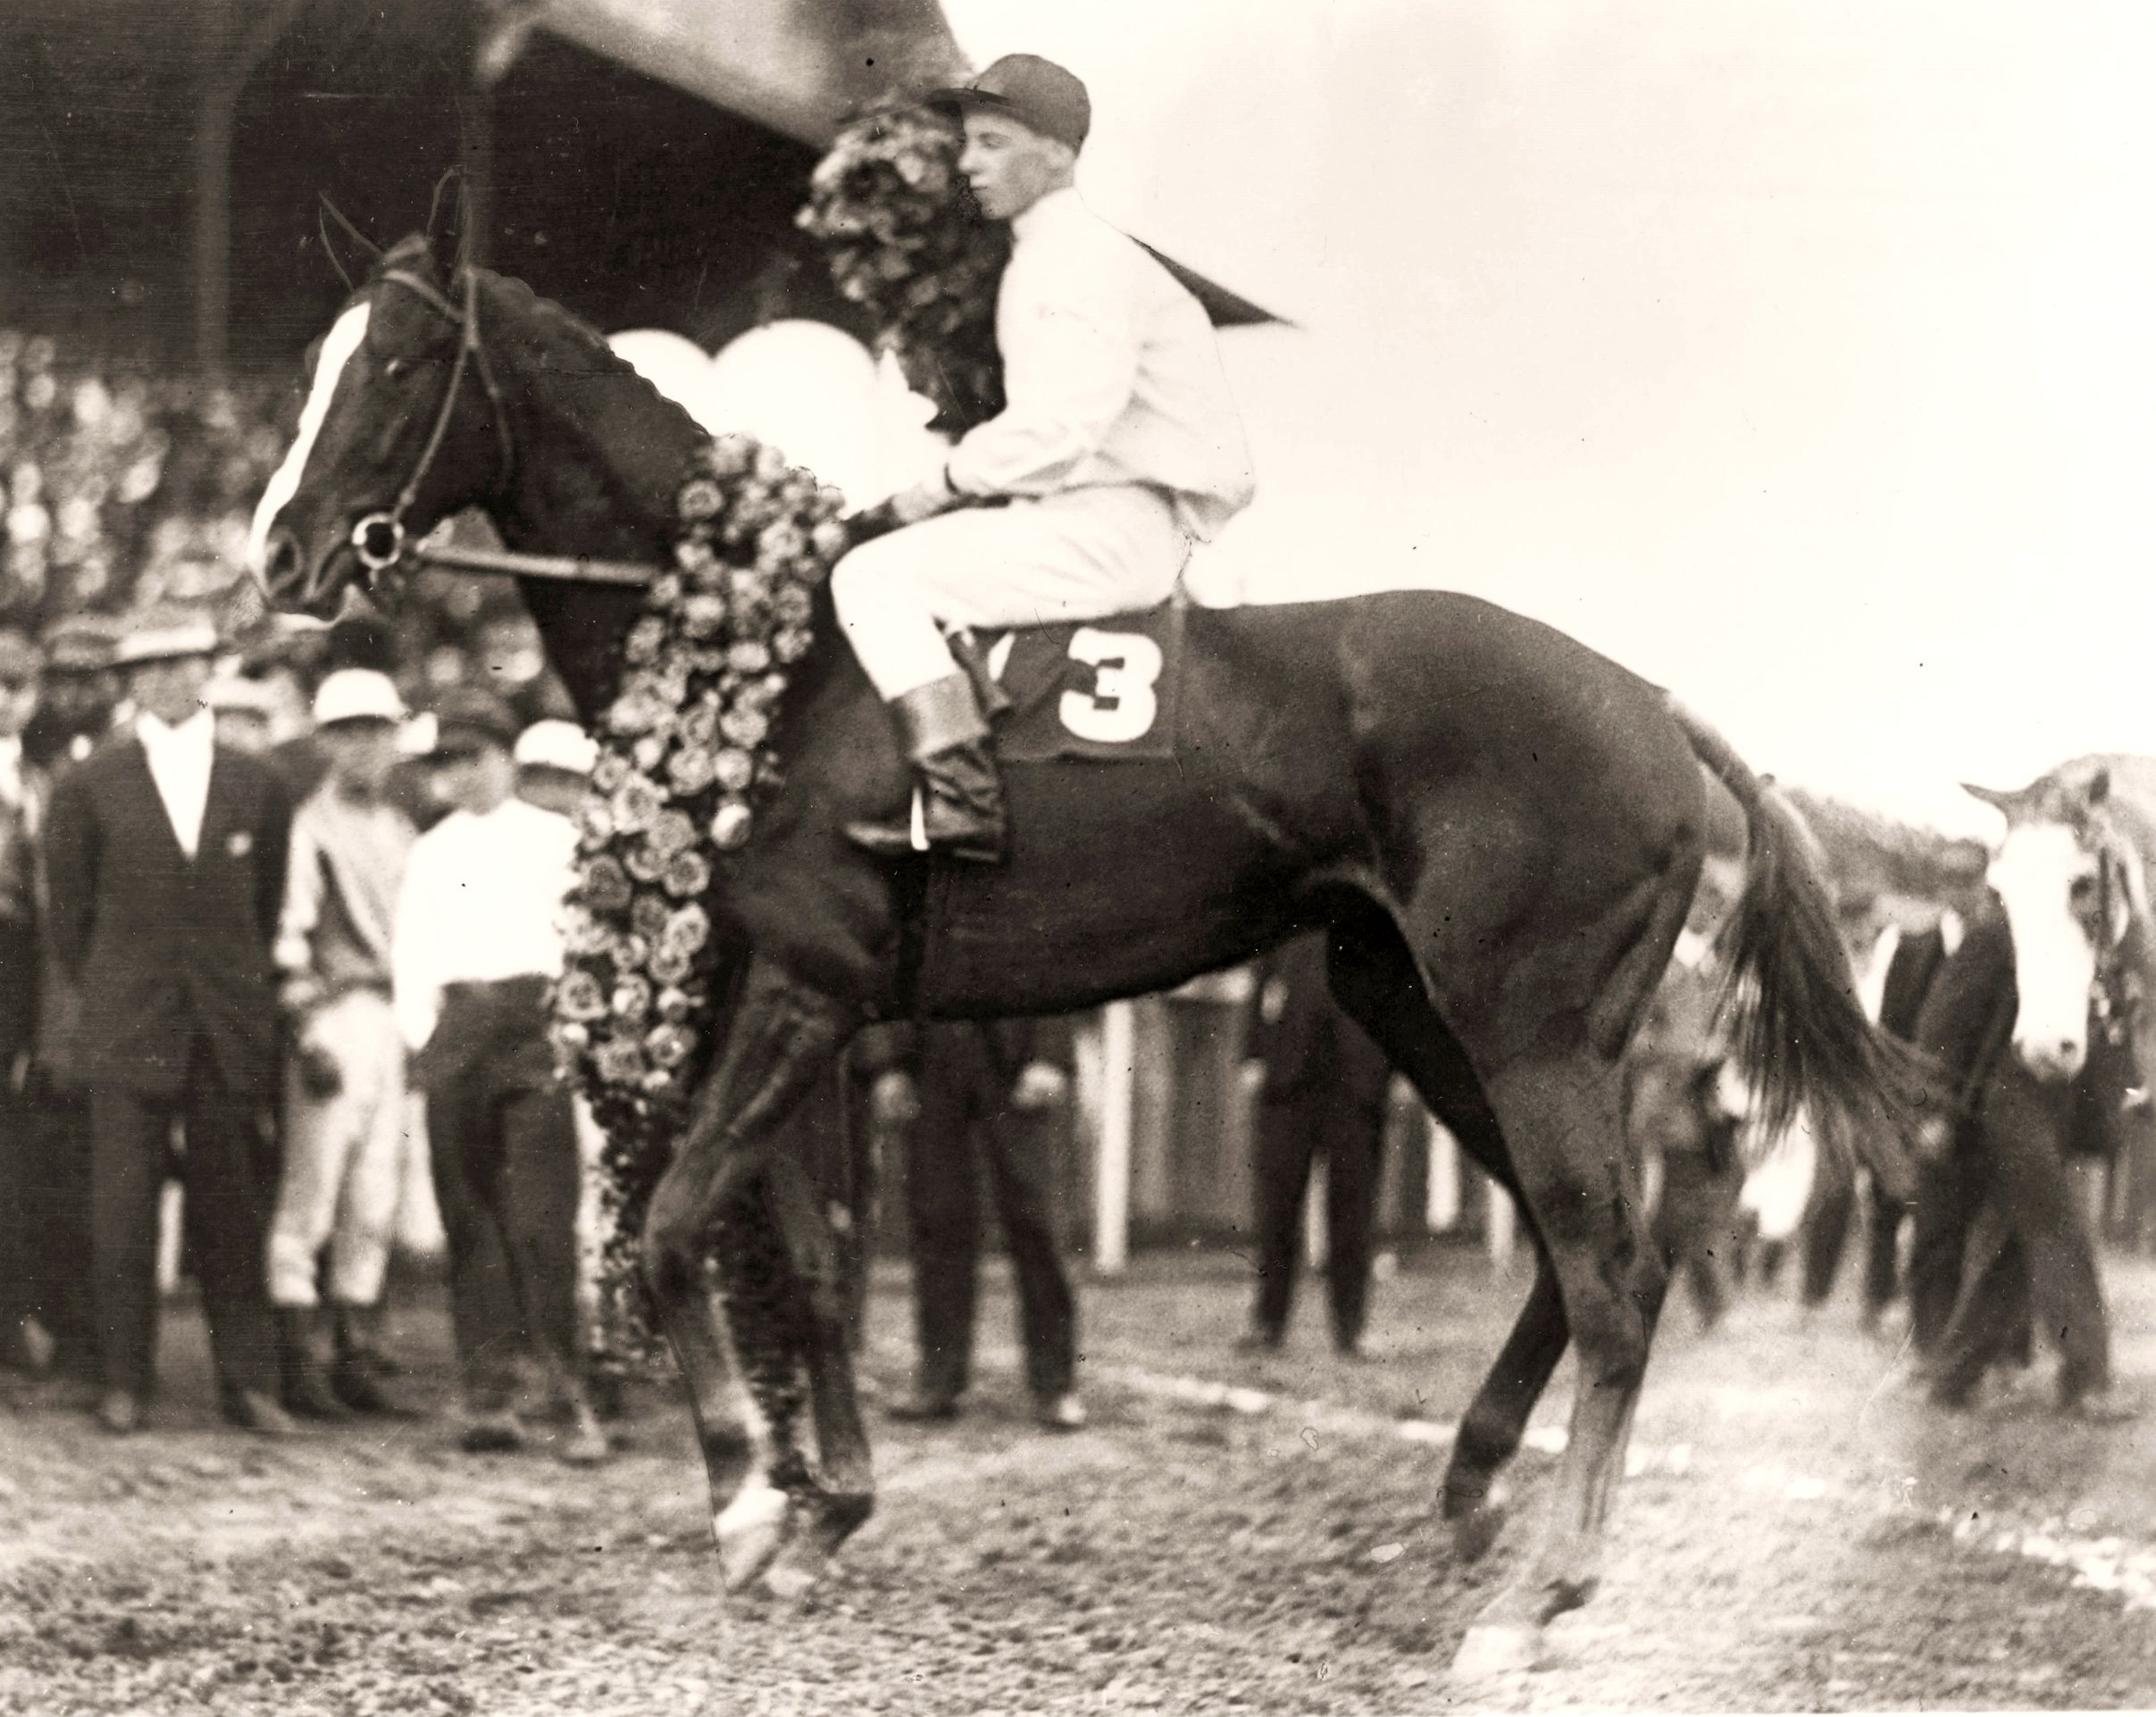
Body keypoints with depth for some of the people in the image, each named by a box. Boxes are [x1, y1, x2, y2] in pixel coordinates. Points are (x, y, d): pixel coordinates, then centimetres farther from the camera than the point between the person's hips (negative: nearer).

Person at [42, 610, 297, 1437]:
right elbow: (68, 908, 9)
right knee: (124, 1207, -3)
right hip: (128, 1026, -1)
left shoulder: (257, 786, 8)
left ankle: (247, 1380, 7)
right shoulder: (89, 785, 3)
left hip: (229, 1028, 1)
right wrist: (101, 1001, 9)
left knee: (230, 1209, 3)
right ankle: (125, 1380, 4)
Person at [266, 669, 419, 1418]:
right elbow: (287, 935, -9)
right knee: (309, 1195, -6)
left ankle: (357, 1355, 12)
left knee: (375, 1203, 7)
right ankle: (298, 1359, -4)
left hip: (394, 1019, 7)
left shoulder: (402, 831, 17)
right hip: (334, 1016, -7)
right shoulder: (310, 824, -5)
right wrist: (309, 1032, -14)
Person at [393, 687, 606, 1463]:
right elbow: (410, 953, 15)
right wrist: (421, 1037, 4)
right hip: (454, 1027, 3)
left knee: (540, 1219, -12)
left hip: (534, 1020, -3)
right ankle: (488, 1395, 2)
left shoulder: (553, 838, 9)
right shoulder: (430, 852, 17)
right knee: (470, 1222, 1)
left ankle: (576, 1396, -11)